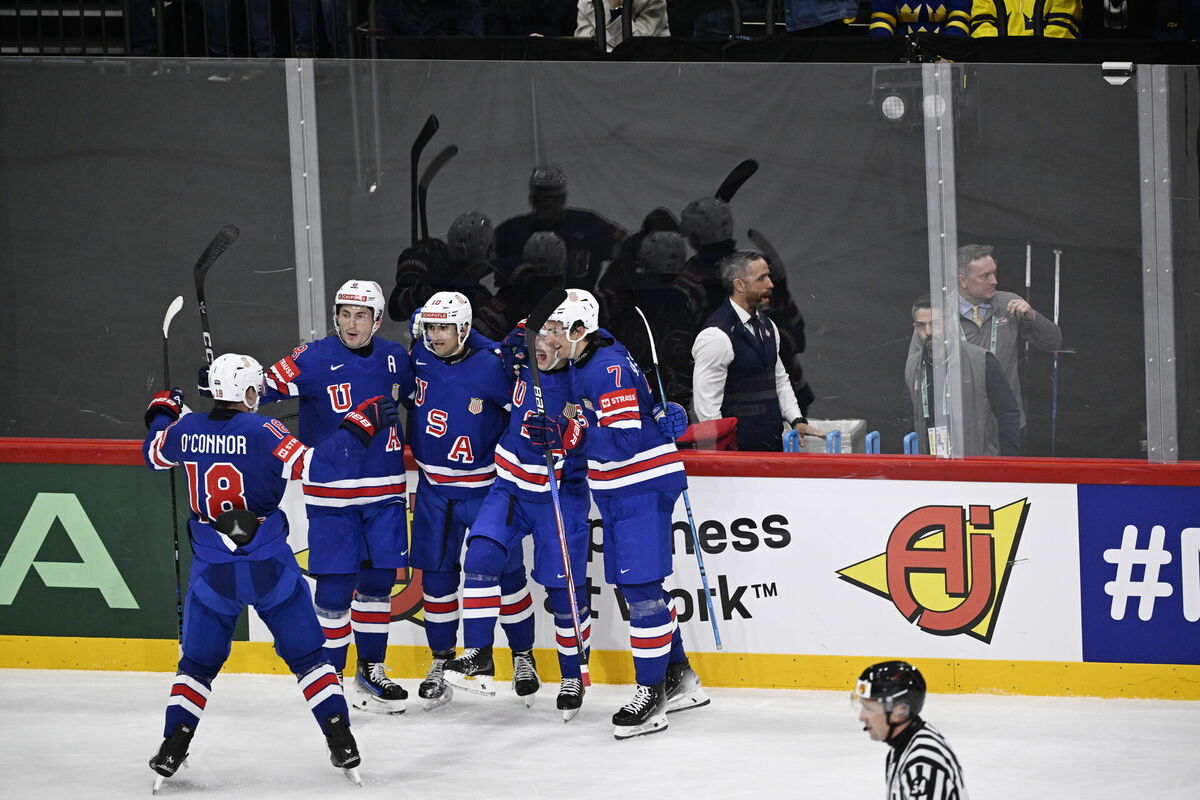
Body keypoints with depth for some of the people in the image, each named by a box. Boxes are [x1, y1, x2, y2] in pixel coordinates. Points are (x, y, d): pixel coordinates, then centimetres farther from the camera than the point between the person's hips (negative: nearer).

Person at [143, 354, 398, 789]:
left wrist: (162, 412, 40)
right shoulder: (260, 432, -14)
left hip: (212, 573, 3)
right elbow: (317, 465, -22)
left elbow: (154, 453, 22)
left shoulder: (186, 431, 0)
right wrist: (359, 425, -13)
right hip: (269, 569, -3)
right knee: (307, 655, 9)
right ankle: (342, 744, 4)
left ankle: (171, 751, 5)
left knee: (198, 663, 15)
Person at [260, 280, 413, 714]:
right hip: (331, 492, -4)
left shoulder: (395, 358, 5)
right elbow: (267, 388, -19)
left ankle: (371, 671, 24)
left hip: (384, 491, 4)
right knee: (335, 587, -6)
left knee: (378, 580, 10)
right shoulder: (315, 358, -10)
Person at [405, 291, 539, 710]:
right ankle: (441, 661, 17)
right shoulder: (419, 355, -5)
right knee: (436, 574, 5)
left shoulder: (492, 365, -19)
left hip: (486, 485, -4)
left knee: (505, 570, 1)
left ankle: (523, 656, 16)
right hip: (434, 487, 4)